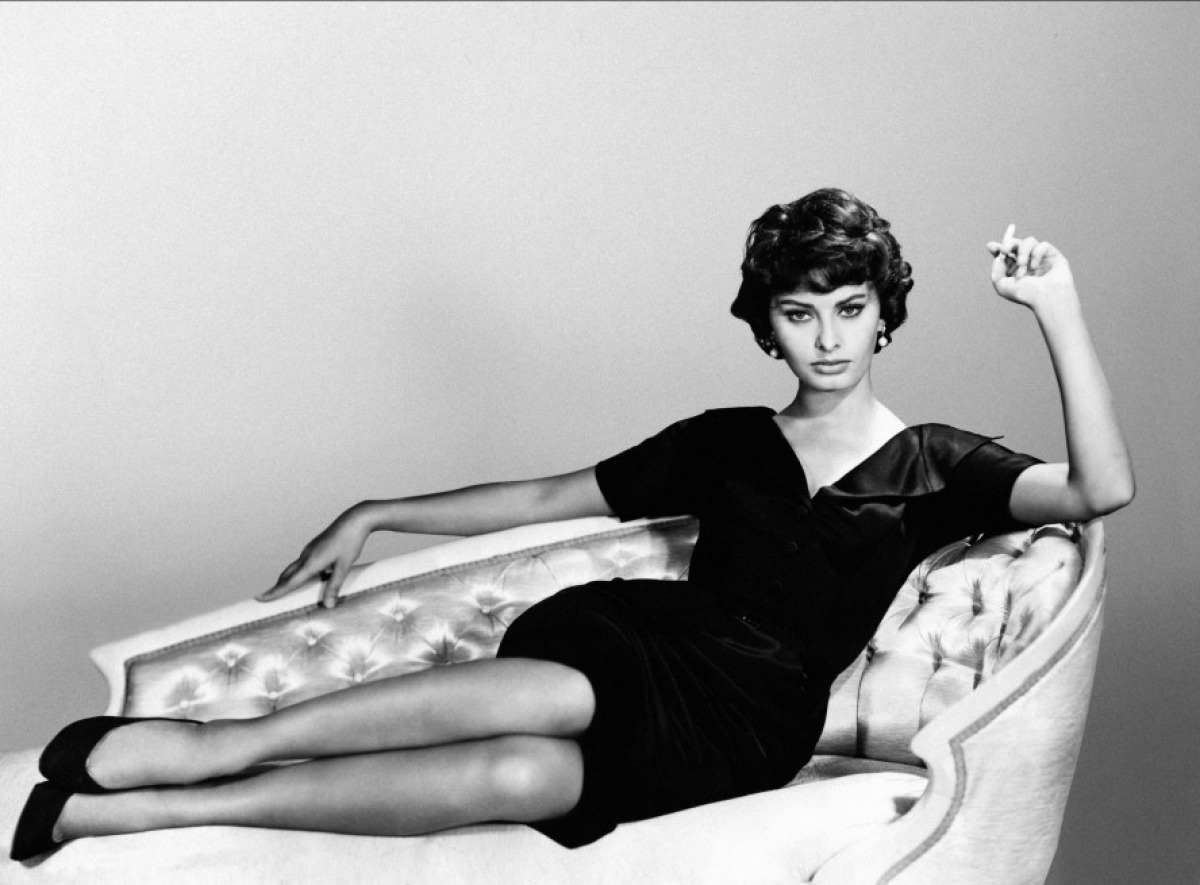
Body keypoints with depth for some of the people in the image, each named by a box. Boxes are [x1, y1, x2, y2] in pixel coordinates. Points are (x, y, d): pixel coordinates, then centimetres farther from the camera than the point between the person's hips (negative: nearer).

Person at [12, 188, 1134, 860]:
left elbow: (1101, 490, -7)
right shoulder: (724, 441, 17)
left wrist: (1058, 312, -15)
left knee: (530, 773, -32)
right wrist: (377, 515, 14)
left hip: (748, 725, -2)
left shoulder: (938, 466, 9)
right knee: (552, 694, -37)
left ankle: (138, 805, -33)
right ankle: (221, 743, -34)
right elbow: (548, 496, 19)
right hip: (643, 637, 2)